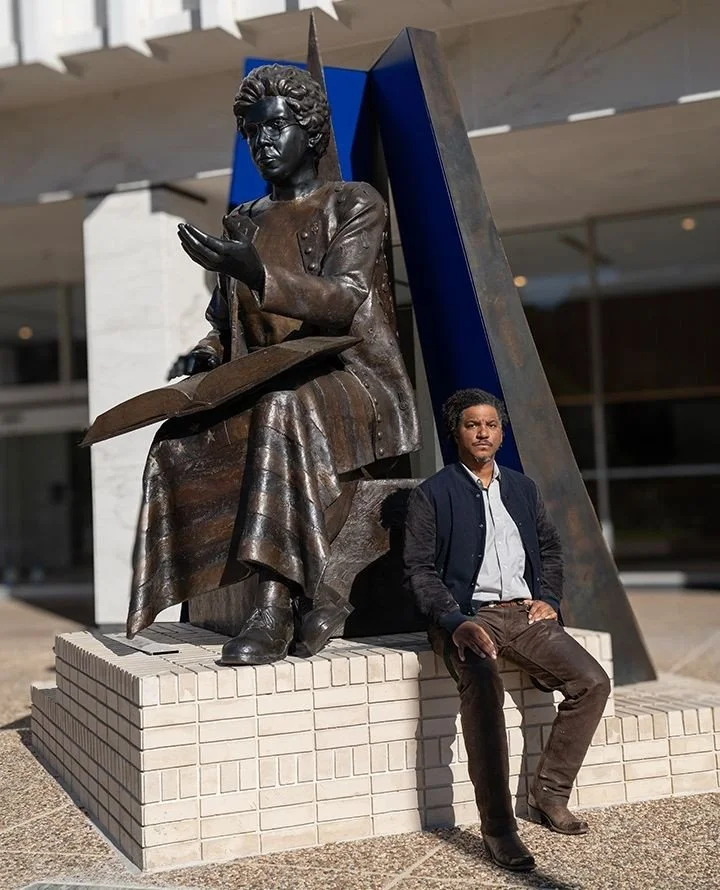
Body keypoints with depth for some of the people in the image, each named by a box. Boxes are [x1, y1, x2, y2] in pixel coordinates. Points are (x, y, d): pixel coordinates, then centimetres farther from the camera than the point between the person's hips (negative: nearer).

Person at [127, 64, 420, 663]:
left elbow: (343, 301, -13)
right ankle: (311, 597, -21)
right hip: (270, 386, 6)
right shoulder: (245, 222, 21)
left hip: (347, 373, -5)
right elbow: (230, 320, 25)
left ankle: (275, 609, -38)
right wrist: (207, 354, 0)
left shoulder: (354, 204, 3)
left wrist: (254, 272, -29)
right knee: (182, 445, -24)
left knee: (284, 406, -40)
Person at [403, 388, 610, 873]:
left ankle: (549, 793, 1)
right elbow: (420, 569, -4)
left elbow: (550, 548, 24)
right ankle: (497, 825, -28)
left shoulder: (523, 488, 19)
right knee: (483, 688, -35)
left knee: (593, 681, -13)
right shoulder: (432, 495, 2)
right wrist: (456, 623, -18)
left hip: (526, 614, 5)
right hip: (470, 616, -5)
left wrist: (549, 599, 5)